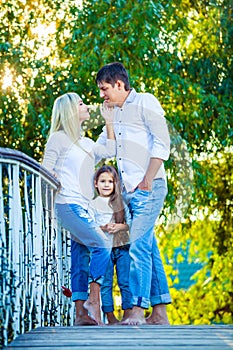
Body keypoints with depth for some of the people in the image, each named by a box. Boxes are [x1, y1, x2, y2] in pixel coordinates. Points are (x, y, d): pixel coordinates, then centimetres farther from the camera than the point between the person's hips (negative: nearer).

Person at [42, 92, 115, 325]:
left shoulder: (86, 143, 20)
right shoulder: (59, 138, -2)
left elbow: (109, 151, 25)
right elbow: (45, 171, -4)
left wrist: (108, 122, 25)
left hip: (81, 207, 8)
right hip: (67, 204, -8)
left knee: (81, 258, 2)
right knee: (102, 245, -16)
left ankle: (81, 313, 0)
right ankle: (93, 300, -13)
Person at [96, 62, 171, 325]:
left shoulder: (145, 102, -3)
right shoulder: (115, 113, 21)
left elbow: (162, 143, -11)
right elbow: (100, 147, 33)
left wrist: (148, 179, -16)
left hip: (149, 189, -8)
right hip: (129, 191, 8)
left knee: (138, 246, -14)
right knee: (149, 249, 6)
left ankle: (137, 311, -17)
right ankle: (159, 312, 7)